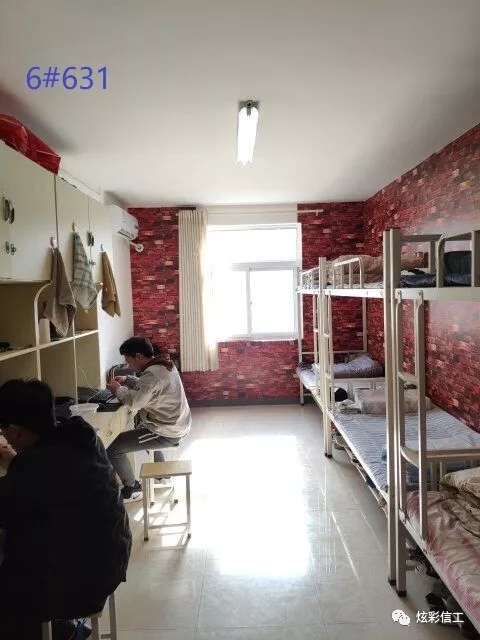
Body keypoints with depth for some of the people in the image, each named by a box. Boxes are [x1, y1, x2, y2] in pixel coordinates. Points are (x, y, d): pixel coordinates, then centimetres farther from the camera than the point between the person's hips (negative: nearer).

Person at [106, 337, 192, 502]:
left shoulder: (153, 374, -25)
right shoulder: (163, 364, 5)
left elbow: (134, 402, -27)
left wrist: (118, 389, -10)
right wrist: (127, 380, 9)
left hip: (167, 433, -10)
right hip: (178, 425, 10)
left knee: (113, 451, -6)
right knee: (141, 422, 39)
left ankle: (132, 489, 14)